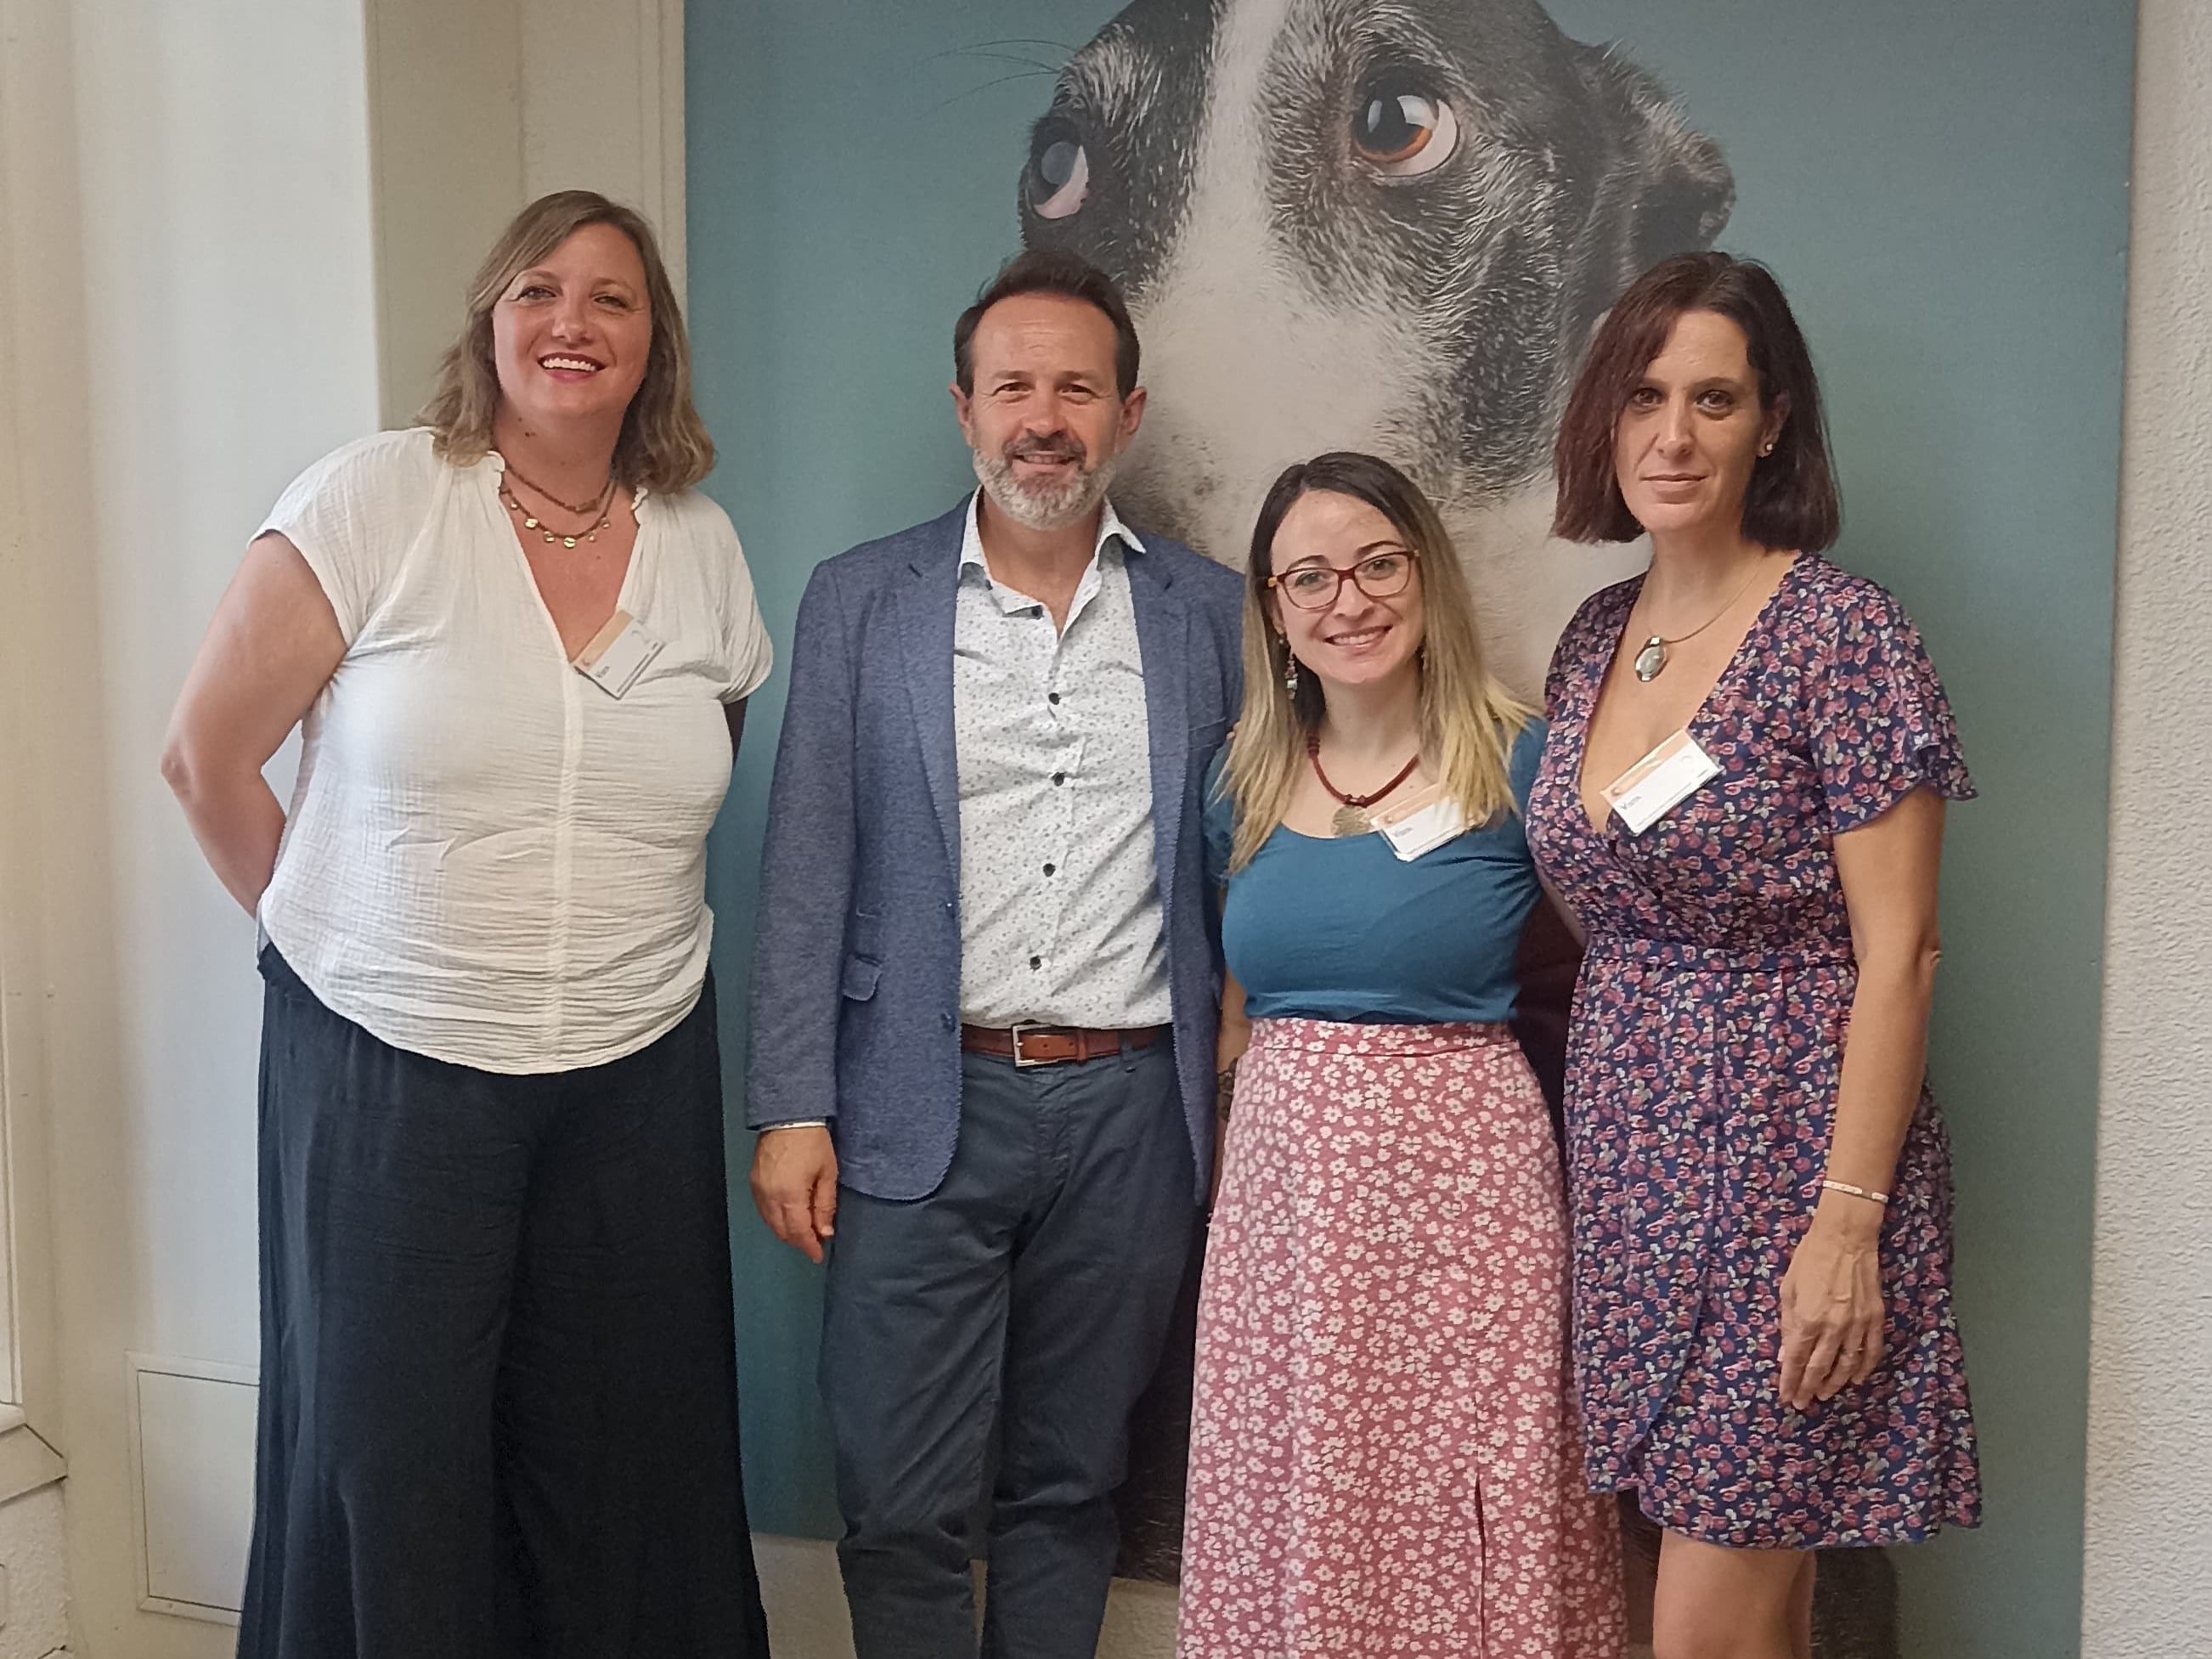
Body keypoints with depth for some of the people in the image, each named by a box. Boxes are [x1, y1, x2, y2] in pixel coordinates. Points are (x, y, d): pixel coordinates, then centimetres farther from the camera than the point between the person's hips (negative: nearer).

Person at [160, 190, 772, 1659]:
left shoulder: (705, 551, 5)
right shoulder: (371, 504, -6)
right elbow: (207, 758, -1)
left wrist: (620, 938, 10)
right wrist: (338, 932, 4)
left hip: (638, 1075, 3)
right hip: (388, 1067, -3)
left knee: (619, 1472, 11)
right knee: (391, 1462, 9)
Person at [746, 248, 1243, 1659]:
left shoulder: (1211, 612, 6)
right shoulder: (861, 601, 3)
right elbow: (809, 871, 1)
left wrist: (1245, 1108, 4)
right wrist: (792, 1112, -4)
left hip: (1133, 1110, 1)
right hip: (928, 1110, -1)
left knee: (1072, 1484, 14)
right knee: (901, 1502, 4)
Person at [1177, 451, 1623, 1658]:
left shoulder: (1517, 765, -5)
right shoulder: (1248, 779, 8)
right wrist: (1219, 1154, 16)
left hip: (1459, 1170, -4)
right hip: (1281, 1176, 4)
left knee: (1459, 1521, 3)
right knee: (1291, 1519, 10)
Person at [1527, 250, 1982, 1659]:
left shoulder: (1841, 632, -11)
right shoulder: (1595, 635, 9)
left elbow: (1897, 950, -13)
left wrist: (1849, 1218, -18)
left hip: (1784, 1148, -6)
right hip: (1631, 1150, 6)